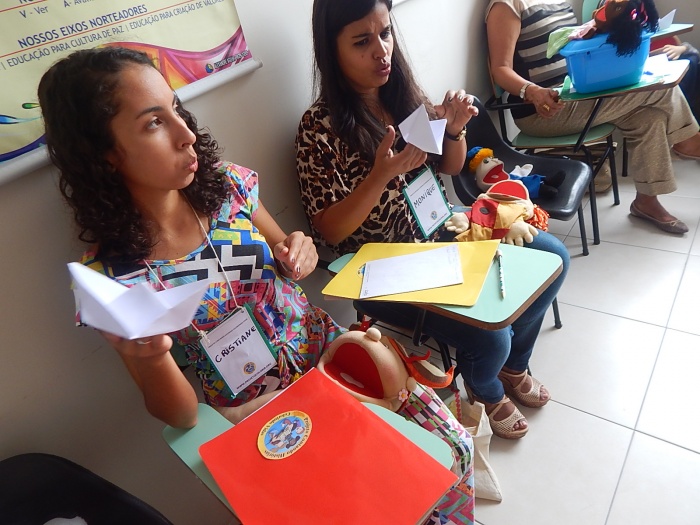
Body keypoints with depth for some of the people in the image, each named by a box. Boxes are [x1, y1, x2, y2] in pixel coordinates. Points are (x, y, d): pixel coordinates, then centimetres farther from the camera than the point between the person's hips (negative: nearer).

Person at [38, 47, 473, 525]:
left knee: (454, 441, 1)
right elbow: (180, 416, -11)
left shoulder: (227, 185, -10)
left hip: (328, 355, 4)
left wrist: (297, 256, -15)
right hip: (256, 413, -3)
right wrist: (148, 358, -32)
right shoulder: (111, 276, -18)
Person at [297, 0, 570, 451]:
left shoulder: (404, 91, 0)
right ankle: (486, 392, 22)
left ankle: (514, 365, 27)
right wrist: (383, 173, -31)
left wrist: (455, 128, -13)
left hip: (442, 235, 7)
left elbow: (450, 168, 9)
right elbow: (329, 231, -18)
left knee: (552, 257, 3)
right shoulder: (320, 128, -17)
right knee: (490, 335, -20)